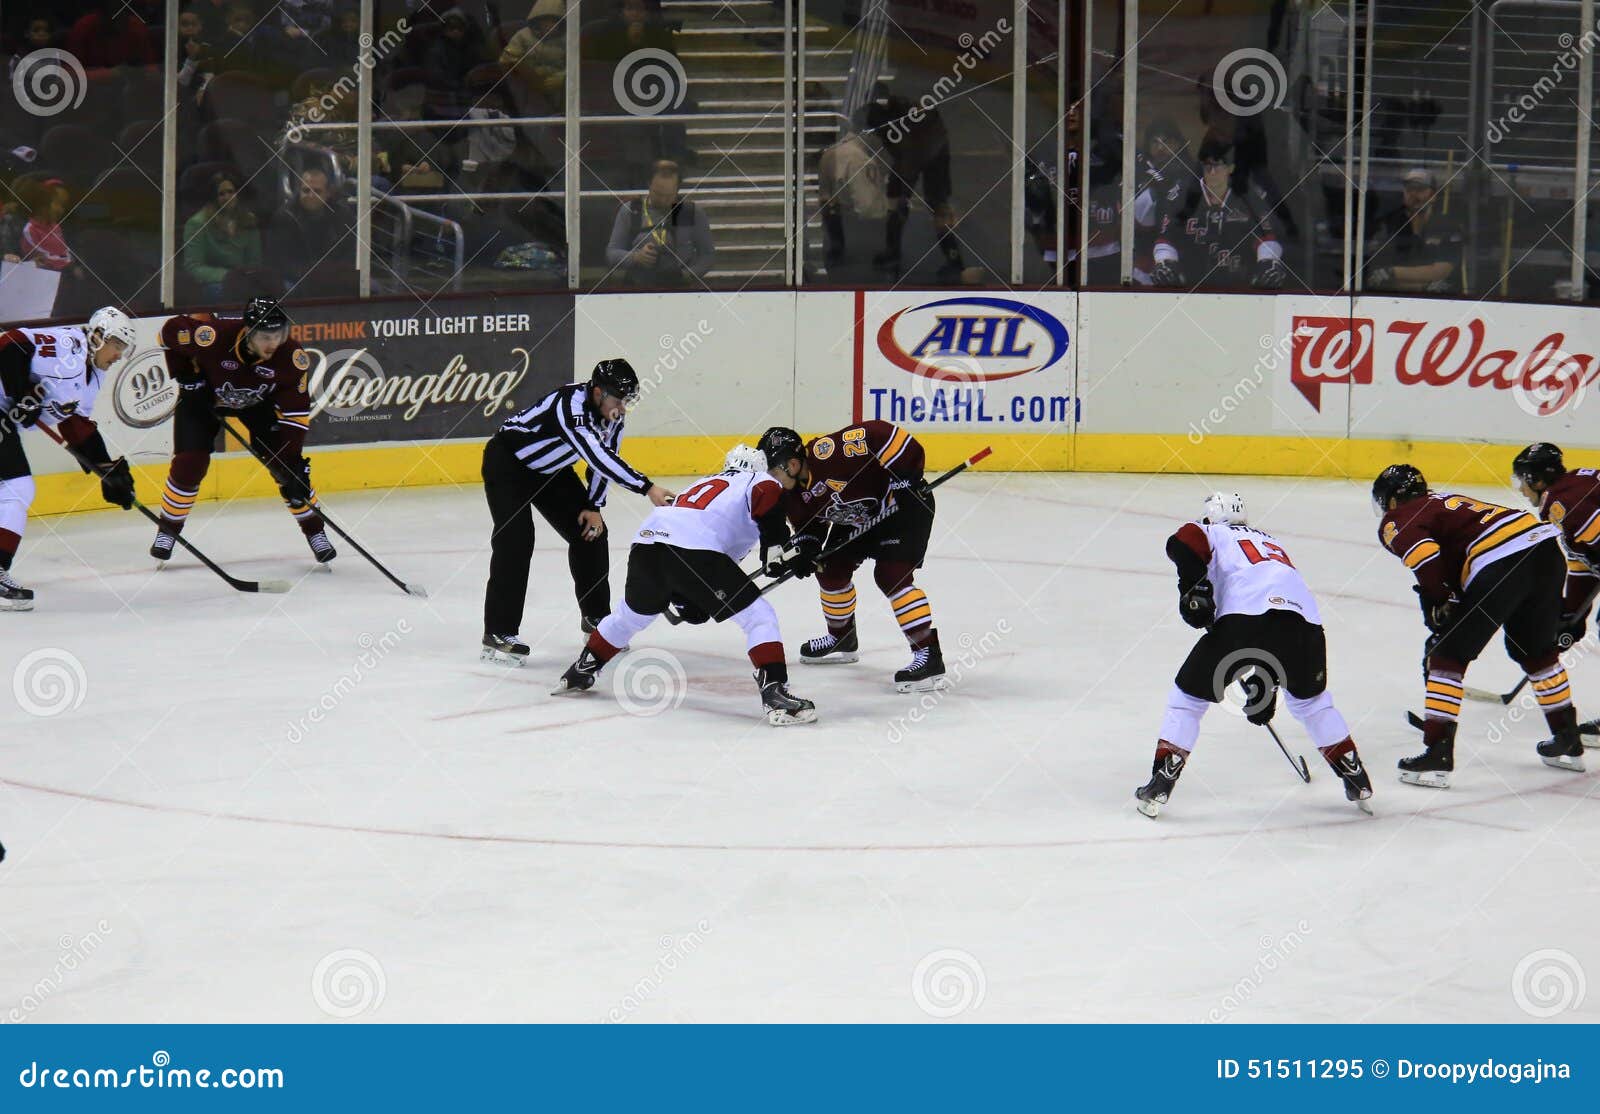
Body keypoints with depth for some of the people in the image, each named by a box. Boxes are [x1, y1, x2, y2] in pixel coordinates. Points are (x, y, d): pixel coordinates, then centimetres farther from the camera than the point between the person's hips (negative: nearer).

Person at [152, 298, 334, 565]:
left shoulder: (292, 357, -32)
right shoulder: (213, 336, -38)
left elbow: (295, 412, -24)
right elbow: (171, 330, -18)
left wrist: (292, 456, -29)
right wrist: (185, 374, -16)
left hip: (258, 401, 2)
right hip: (204, 394, -1)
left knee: (286, 465, -7)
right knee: (190, 462, -13)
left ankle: (314, 530, 10)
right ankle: (168, 529, 7)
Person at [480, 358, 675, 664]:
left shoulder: (612, 414, -11)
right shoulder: (571, 405, -37)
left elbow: (605, 458, 2)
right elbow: (597, 456, -47)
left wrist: (594, 506, -8)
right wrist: (647, 488, -52)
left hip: (550, 470, 9)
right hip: (508, 463, -9)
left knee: (590, 533, 5)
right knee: (515, 541, -20)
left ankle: (596, 619, 20)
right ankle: (498, 634, -19)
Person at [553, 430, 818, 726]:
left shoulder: (710, 482, 36)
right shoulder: (766, 485, 13)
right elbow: (774, 535, -5)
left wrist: (686, 600, 37)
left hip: (646, 542, 7)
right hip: (693, 549, -7)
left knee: (632, 615, 34)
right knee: (758, 616, 0)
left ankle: (579, 673, 49)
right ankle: (774, 694, -14)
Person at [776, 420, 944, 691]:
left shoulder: (827, 451, -33)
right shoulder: (794, 493, -4)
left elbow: (882, 434, -37)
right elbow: (808, 527, 3)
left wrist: (906, 477, -34)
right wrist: (801, 550, -19)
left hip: (904, 504, -9)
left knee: (891, 574, -21)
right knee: (831, 567, 12)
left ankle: (929, 656, -22)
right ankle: (842, 638, 37)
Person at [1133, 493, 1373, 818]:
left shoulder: (1212, 533, 26)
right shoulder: (1270, 541, 42)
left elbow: (1182, 543, -4)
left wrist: (1193, 588, -4)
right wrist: (1264, 685, 48)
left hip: (1246, 616, -5)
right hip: (1304, 617, 5)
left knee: (1189, 694, 13)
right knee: (1310, 699, 32)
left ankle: (1159, 786, 6)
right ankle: (1358, 782, 31)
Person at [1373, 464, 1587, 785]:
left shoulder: (1397, 521, 10)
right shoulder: (1442, 503, 35)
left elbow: (1426, 558, -10)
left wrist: (1437, 606, 1)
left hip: (1501, 561, -8)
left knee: (1449, 655, 3)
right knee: (1536, 649, 28)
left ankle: (1437, 754, -1)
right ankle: (1568, 742, 37)